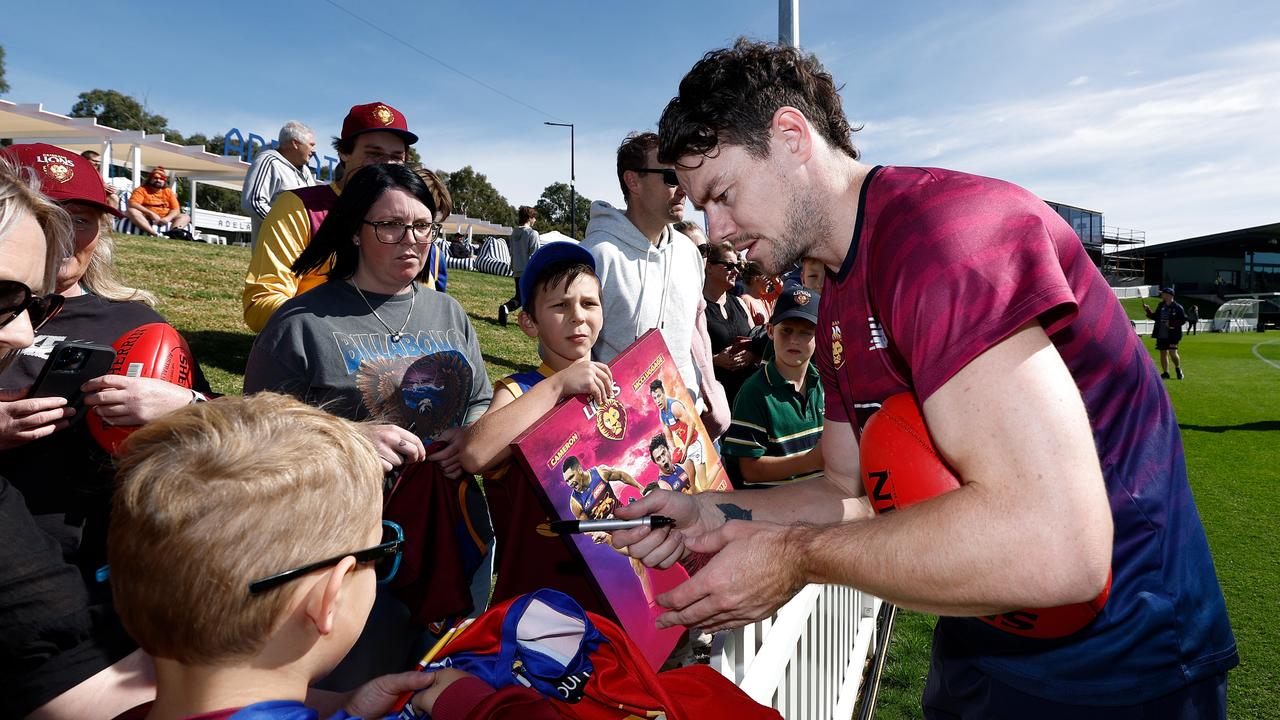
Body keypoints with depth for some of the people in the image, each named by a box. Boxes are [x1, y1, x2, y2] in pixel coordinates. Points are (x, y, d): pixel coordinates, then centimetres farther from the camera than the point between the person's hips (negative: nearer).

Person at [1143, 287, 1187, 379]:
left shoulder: (1178, 307, -6)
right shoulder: (1161, 306, 12)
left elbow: (1184, 319, -8)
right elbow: (1155, 317, 20)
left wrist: (1172, 324, -18)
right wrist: (1148, 311, 8)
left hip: (1172, 335, -6)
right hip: (1161, 335, 6)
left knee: (1172, 353, -11)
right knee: (1163, 353, 8)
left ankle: (1178, 369, 16)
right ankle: (1165, 373, 16)